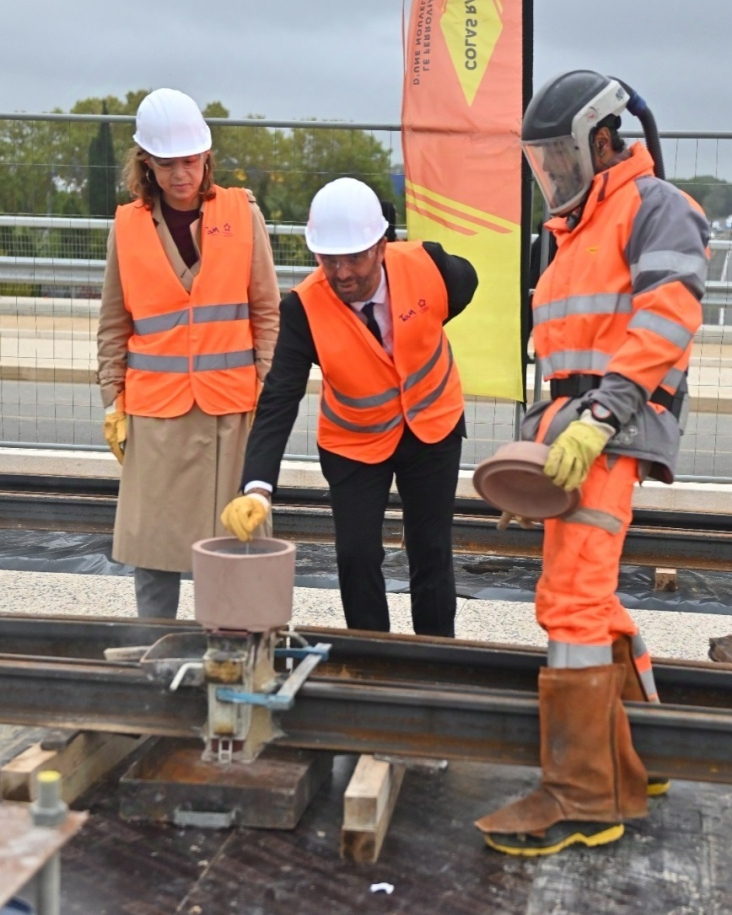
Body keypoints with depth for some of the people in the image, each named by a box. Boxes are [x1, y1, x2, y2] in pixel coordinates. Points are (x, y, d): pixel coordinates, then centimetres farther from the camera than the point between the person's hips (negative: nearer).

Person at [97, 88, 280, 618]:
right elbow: (114, 323, 9)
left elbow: (267, 310, 4)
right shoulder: (128, 224, 4)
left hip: (231, 402, -1)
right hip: (155, 404, 1)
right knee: (151, 536, 4)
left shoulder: (242, 213, 2)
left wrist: (265, 388, -2)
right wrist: (113, 400, 5)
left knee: (231, 535, 3)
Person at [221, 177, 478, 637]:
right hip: (354, 443, -1)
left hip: (433, 427, 1)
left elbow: (465, 282, 1)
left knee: (431, 552, 7)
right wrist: (258, 488, -44)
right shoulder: (303, 308, -28)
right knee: (356, 555, -5)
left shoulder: (425, 265, -24)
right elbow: (278, 401, -32)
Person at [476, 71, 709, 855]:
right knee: (589, 599, 14)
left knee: (572, 600, -14)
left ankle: (582, 799, -8)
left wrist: (599, 416, -25)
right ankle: (632, 766, 27)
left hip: (612, 427, -10)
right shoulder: (580, 226, 24)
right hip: (574, 422, 10)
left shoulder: (653, 205, -4)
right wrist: (544, 431, 19)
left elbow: (665, 315, -17)